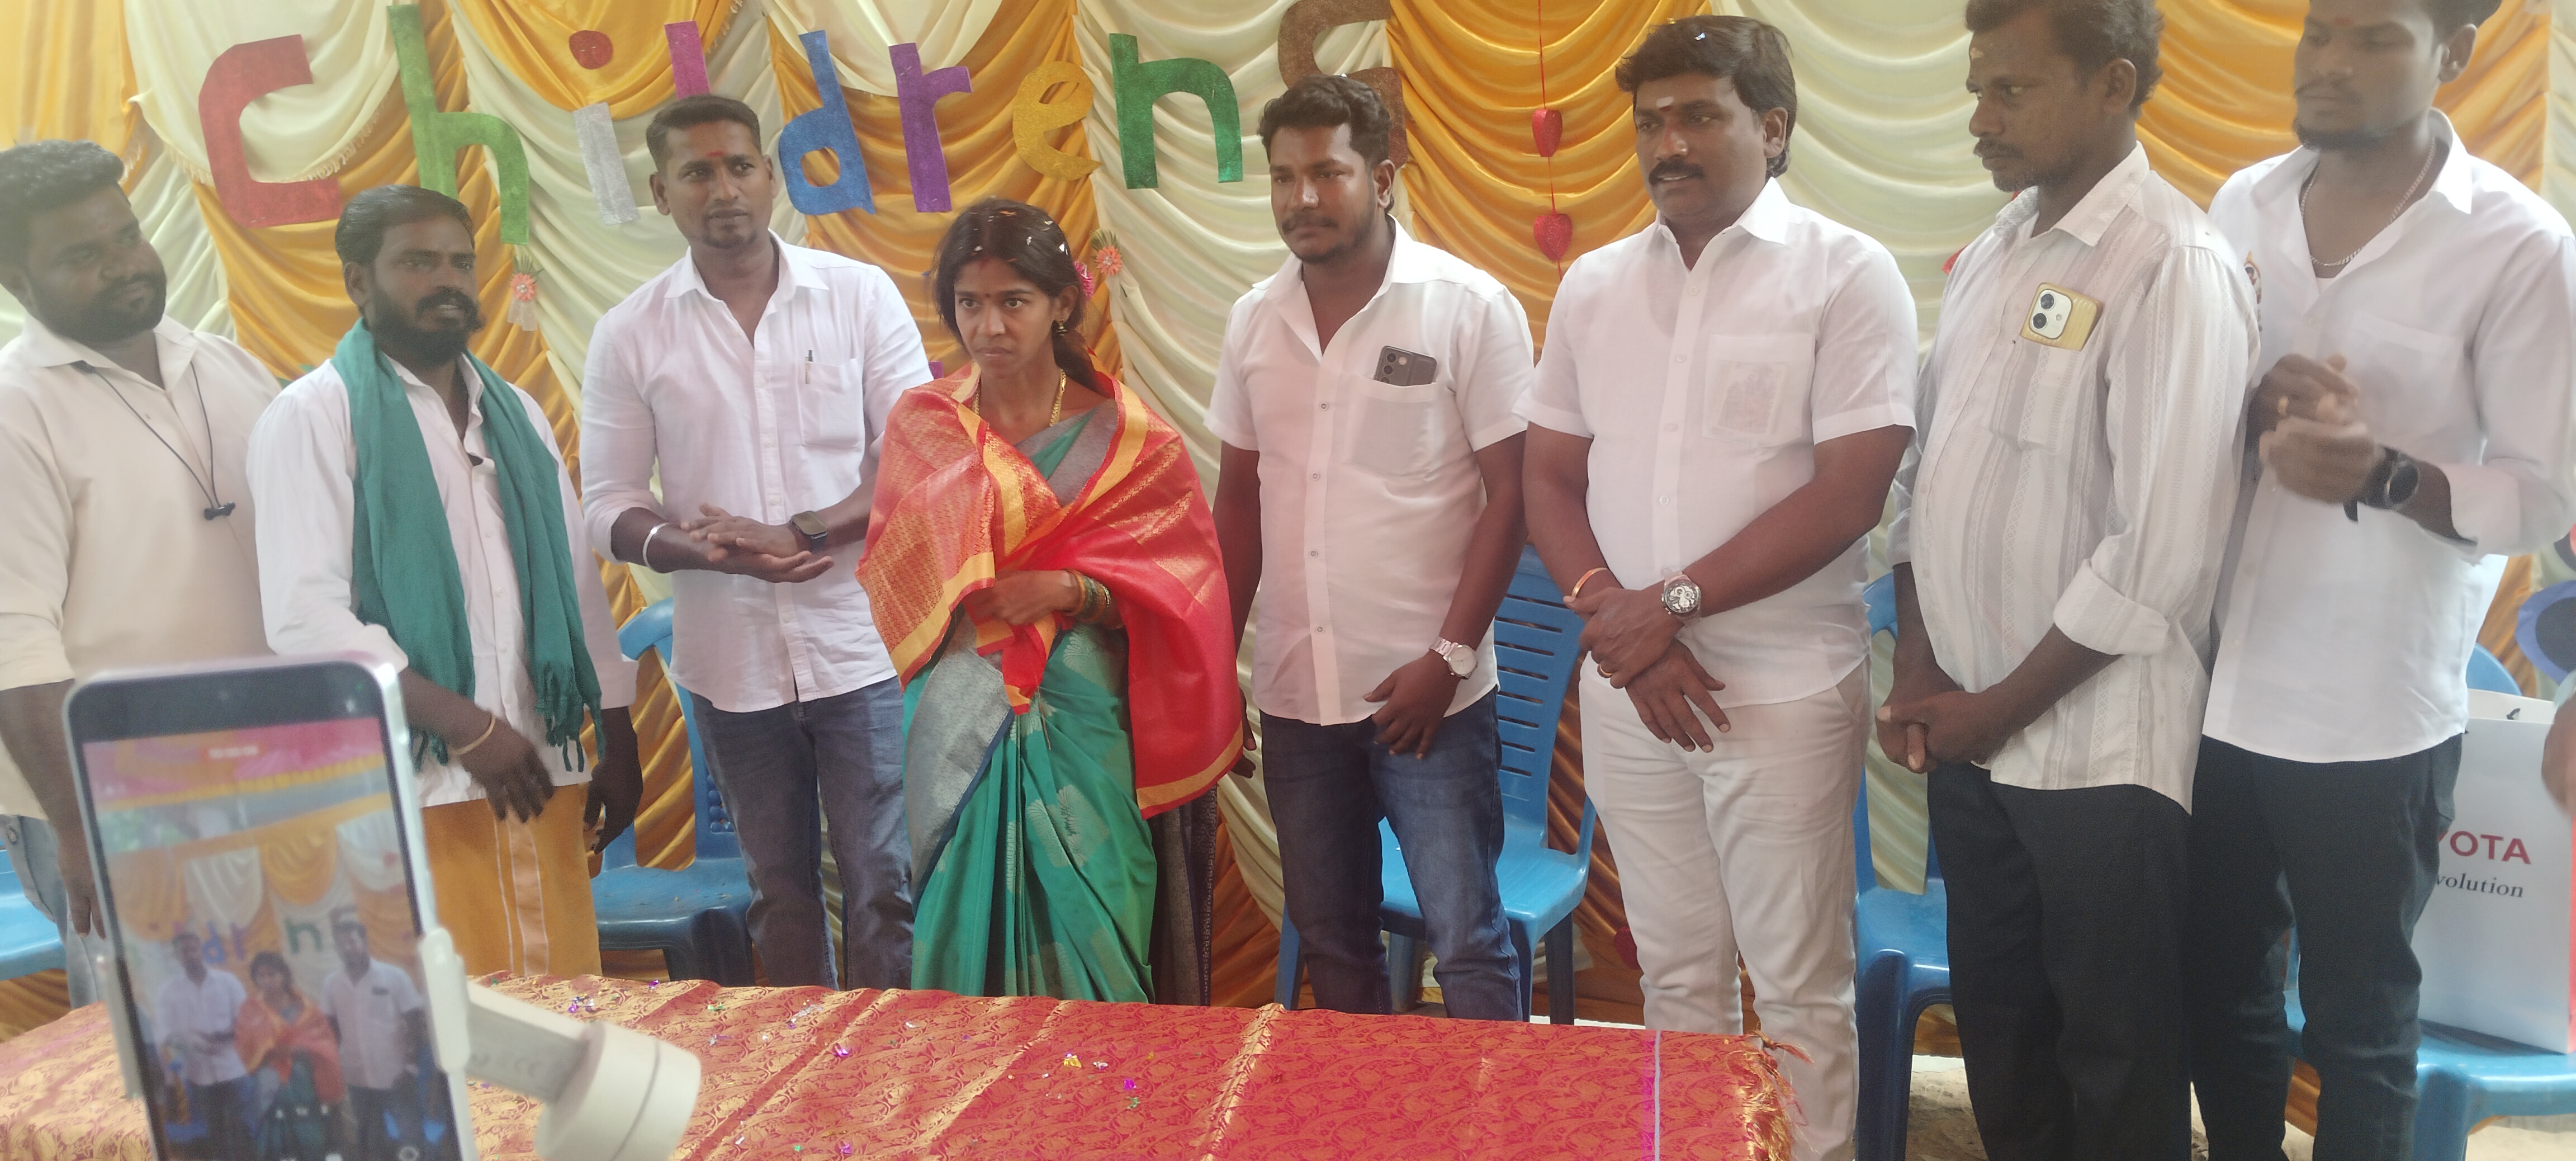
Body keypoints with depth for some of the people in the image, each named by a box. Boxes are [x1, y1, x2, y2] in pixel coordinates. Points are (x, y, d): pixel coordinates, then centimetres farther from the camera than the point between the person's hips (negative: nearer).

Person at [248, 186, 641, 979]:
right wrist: (468, 727, -16)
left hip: (541, 770, 5)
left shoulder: (514, 413, 16)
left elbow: (577, 582, 17)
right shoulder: (313, 416, -2)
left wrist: (619, 741, 13)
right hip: (410, 791, -5)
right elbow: (305, 619, -12)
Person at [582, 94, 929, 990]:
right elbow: (610, 506, 2)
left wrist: (802, 532, -18)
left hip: (860, 646, -1)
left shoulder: (860, 295, -1)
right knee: (780, 888, 16)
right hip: (732, 659, 2)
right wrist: (700, 548, -18)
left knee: (884, 883, 3)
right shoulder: (629, 334, 2)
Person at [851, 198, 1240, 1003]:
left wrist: (1071, 591, -17)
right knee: (970, 944, 7)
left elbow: (1183, 596, -3)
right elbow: (892, 583, 7)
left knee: (1093, 944, 1)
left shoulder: (1126, 438, -1)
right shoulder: (921, 426, 7)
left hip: (1088, 729, -2)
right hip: (961, 733, 2)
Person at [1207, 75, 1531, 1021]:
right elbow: (1239, 497, 13)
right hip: (1294, 695, 5)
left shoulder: (1469, 307, -8)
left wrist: (1449, 658, -13)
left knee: (1467, 944, 1)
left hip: (1427, 694, -4)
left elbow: (1508, 493, -7)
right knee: (1331, 943, 16)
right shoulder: (1254, 321, 6)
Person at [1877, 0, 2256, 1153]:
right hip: (1968, 737, 6)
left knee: (2114, 1059, 10)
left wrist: (2003, 706, -12)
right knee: (1998, 1029, 19)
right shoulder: (1990, 255, 8)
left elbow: (2162, 553, -19)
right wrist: (1918, 666, 0)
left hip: (2095, 750, -6)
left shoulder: (2172, 268, -14)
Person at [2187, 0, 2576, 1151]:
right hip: (2217, 686, 4)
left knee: (2356, 1023, 13)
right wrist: (2251, 411, -11)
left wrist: (2386, 474, -27)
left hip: (2372, 714, -4)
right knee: (2215, 990, 18)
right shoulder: (2241, 206, 4)